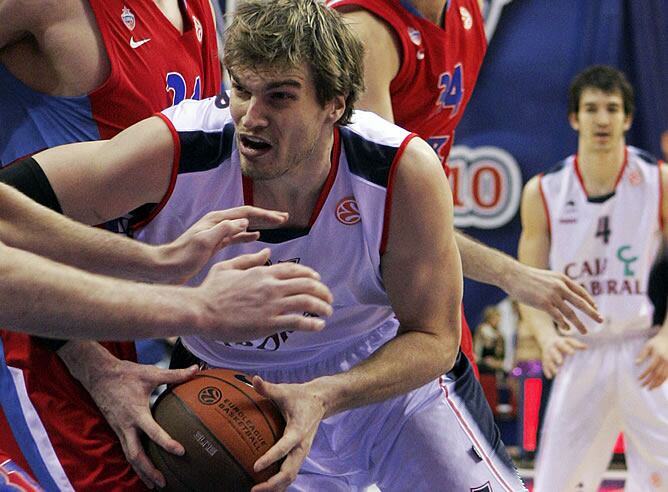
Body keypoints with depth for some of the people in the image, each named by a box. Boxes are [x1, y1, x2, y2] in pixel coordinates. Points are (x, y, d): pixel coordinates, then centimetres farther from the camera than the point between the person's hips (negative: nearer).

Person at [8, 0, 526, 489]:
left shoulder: (405, 171, -28)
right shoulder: (172, 154, -30)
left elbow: (433, 337, -19)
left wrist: (324, 398, -37)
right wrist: (99, 373, -34)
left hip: (391, 374, 0)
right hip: (228, 398, 0)